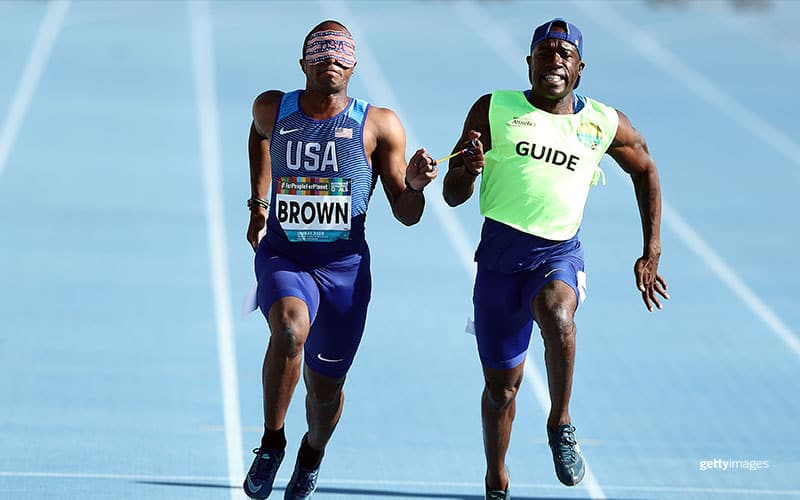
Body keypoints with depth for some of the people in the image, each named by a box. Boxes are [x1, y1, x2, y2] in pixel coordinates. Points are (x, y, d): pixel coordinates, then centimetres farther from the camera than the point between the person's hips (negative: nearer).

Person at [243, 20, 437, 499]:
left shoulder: (379, 125, -5)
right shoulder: (273, 110, 0)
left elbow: (406, 215, -1)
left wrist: (414, 185, -22)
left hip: (344, 266, 0)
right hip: (283, 257, 0)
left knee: (325, 387, 9)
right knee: (291, 327, -34)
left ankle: (312, 455, 45)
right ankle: (272, 442, -17)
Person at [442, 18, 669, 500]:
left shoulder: (606, 124, 5)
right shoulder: (493, 111, 2)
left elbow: (645, 170, 23)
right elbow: (453, 196, 4)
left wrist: (652, 255, 18)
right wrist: (467, 170, -21)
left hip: (559, 255, -1)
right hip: (500, 252, 1)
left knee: (557, 314, -36)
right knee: (502, 385, 8)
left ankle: (561, 425, -17)